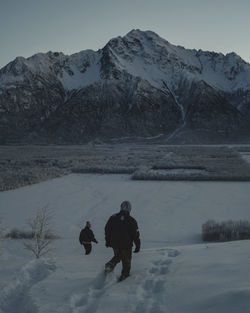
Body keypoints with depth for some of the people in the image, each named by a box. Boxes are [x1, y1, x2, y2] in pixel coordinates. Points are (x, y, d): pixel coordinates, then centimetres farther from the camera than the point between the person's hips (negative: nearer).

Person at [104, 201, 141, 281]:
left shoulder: (113, 218, -2)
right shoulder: (131, 221, -13)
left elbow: (107, 230, 7)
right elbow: (136, 235, -9)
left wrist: (108, 241, 20)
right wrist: (138, 246, 2)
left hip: (115, 244, 3)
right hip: (126, 245, -3)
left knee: (117, 256, 26)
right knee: (126, 261, 15)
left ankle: (110, 264, 2)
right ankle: (124, 275, 20)